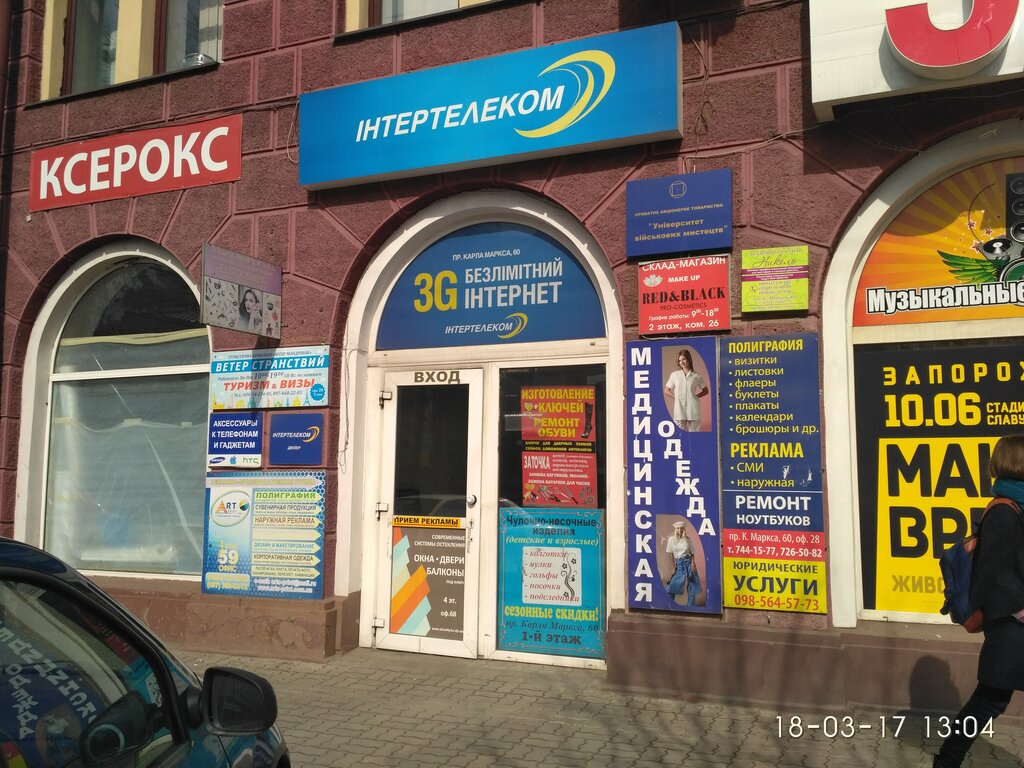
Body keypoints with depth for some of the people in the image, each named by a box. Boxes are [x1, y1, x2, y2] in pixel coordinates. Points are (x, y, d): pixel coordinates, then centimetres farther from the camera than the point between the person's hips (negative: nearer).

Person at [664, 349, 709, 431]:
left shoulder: (696, 376, 6)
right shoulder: (674, 375, 7)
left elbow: (705, 390, 17)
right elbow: (666, 391, 12)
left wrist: (696, 396, 2)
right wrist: (676, 396, -1)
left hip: (693, 409, 0)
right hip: (679, 409, 0)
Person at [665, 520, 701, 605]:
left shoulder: (687, 539, 0)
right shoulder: (671, 539, -3)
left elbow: (692, 553, 5)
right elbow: (670, 553, 1)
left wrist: (692, 563, -8)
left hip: (688, 561, 1)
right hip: (678, 563, -1)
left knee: (692, 583, 3)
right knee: (674, 584, -4)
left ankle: (691, 604, 14)